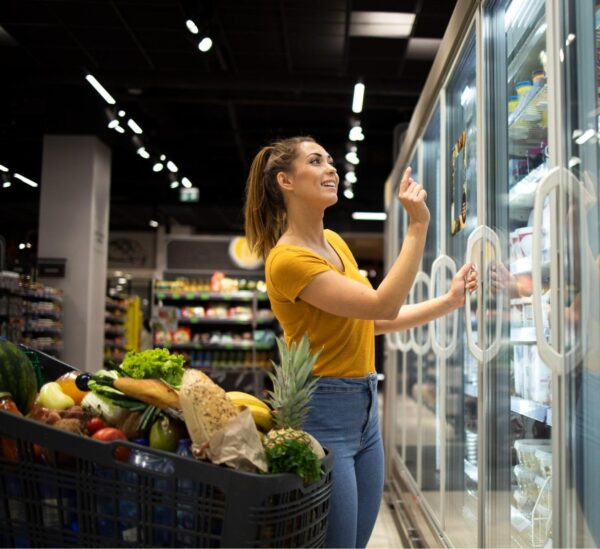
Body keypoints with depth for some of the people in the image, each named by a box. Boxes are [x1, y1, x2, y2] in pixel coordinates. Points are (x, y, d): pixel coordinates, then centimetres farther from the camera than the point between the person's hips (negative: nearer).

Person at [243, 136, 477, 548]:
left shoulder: (335, 241, 9)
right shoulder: (287, 259, -18)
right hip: (322, 414, -8)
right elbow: (383, 305, -23)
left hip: (365, 410, 9)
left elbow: (374, 322, 14)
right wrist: (418, 224, -21)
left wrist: (450, 301, 9)